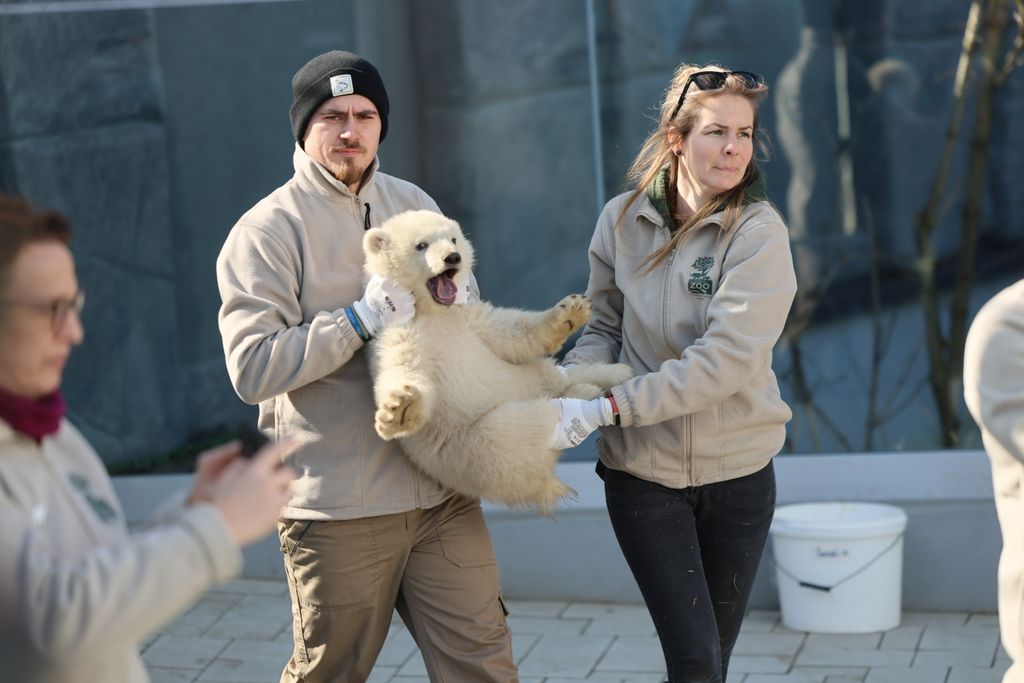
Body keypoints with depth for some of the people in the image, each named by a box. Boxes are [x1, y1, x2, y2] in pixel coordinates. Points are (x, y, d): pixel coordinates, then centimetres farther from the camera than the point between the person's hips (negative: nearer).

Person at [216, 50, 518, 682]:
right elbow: (253, 368, -14)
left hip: (443, 492, 5)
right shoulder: (268, 229, -4)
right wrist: (362, 319, -19)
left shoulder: (415, 205, 13)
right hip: (338, 508, -4)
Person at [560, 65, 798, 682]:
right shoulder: (623, 220, -4)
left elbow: (727, 359, -24)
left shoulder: (758, 232, -14)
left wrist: (608, 407, -28)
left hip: (737, 469, 0)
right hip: (642, 471, 1)